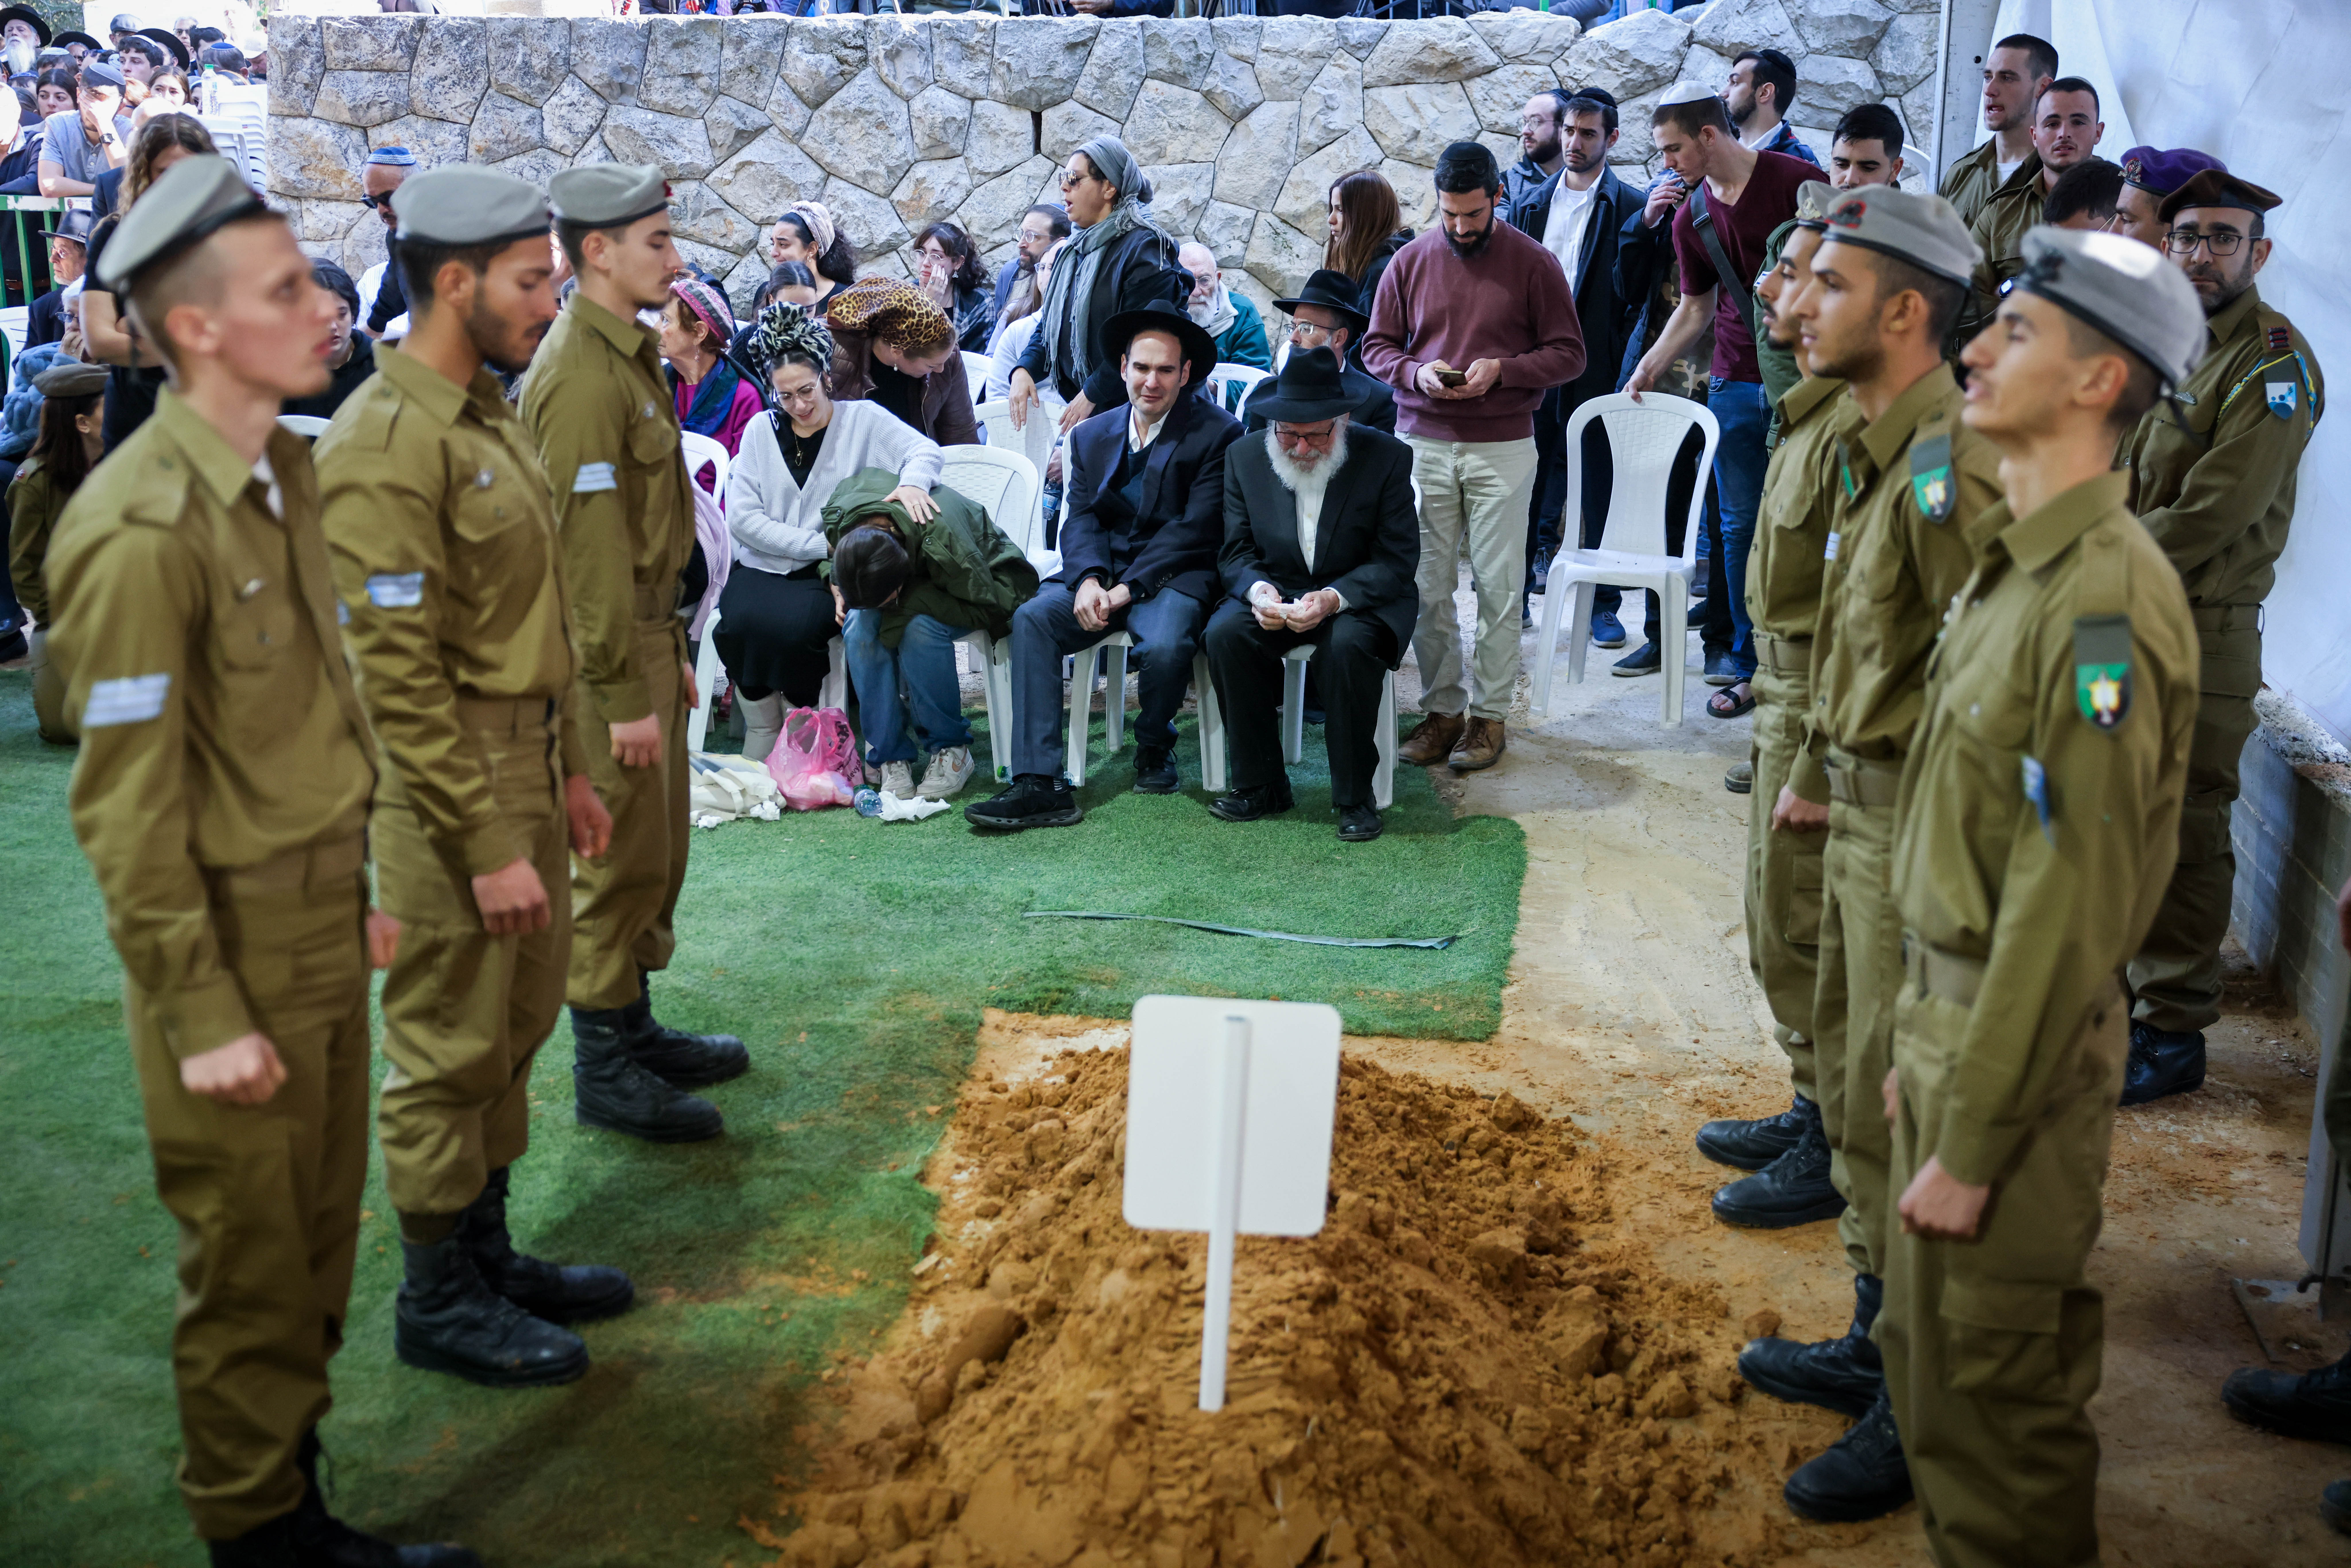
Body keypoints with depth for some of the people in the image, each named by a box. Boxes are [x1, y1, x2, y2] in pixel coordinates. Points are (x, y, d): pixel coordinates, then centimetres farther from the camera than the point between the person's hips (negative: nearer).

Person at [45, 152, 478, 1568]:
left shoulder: (287, 468, 4)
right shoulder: (143, 532, -21)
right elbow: (128, 807, -19)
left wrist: (358, 891, 14)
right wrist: (202, 1019, -16)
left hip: (326, 920, 8)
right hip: (234, 947, -7)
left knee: (321, 1243, 18)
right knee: (253, 1268, 9)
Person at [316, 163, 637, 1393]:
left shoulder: (489, 413, 11)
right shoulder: (387, 445, -19)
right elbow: (400, 678, -22)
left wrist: (568, 770, 16)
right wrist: (488, 847, -21)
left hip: (523, 769, 9)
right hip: (448, 789, -9)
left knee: (514, 1032, 18)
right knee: (447, 1051, 4)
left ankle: (488, 1255, 34)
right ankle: (438, 1302, 20)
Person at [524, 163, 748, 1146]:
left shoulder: (627, 354, 14)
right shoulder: (582, 374, -18)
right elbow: (591, 548, -22)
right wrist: (625, 695, -21)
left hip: (643, 635, 10)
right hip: (604, 654, -10)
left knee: (657, 850, 17)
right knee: (621, 859, -2)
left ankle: (637, 1029, 30)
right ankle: (604, 1072, 9)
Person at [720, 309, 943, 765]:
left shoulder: (862, 418, 5)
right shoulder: (761, 429, 11)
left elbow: (924, 449, -9)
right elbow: (741, 517, 2)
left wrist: (913, 480, -34)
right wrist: (819, 544, -9)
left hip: (829, 574, -2)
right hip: (762, 566, 2)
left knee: (790, 628, -32)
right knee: (740, 621, -29)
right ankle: (761, 736, -6)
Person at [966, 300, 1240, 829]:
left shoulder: (1216, 434, -1)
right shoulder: (1092, 435, 16)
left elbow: (1195, 529, -10)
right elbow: (1081, 520, 7)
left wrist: (1126, 589, -18)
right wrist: (1088, 580, -16)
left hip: (1172, 576, -4)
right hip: (1101, 573, 4)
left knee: (1164, 645, -35)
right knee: (1032, 617, -24)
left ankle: (1153, 747, 1)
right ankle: (1039, 783, -29)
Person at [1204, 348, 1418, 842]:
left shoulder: (1387, 457, -10)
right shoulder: (1246, 456, -1)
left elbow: (1397, 561, -12)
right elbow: (1236, 553, 3)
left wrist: (1334, 597, -29)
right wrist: (1257, 589, -22)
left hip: (1360, 597, -3)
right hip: (1276, 592, 3)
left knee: (1347, 647, -36)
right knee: (1225, 634, -27)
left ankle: (1355, 797, -17)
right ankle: (1261, 786, -12)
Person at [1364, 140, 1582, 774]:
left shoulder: (1533, 263, 0)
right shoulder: (1411, 262, 7)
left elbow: (1569, 354, 0)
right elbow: (1376, 346, 12)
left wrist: (1500, 370, -15)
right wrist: (1415, 372, -9)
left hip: (1501, 447, -2)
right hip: (1423, 445, 2)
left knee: (1499, 586, 0)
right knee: (1427, 585, 1)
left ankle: (1489, 715, 8)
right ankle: (1442, 708, 11)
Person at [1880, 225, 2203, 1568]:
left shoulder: (2109, 595, -22)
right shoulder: (2021, 563, 9)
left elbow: (2074, 898, -24)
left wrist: (1973, 1143, -20)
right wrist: (1926, 1045, 16)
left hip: (2028, 1045, -9)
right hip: (1954, 1013, 9)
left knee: (1995, 1391, 5)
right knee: (1930, 1349, 21)